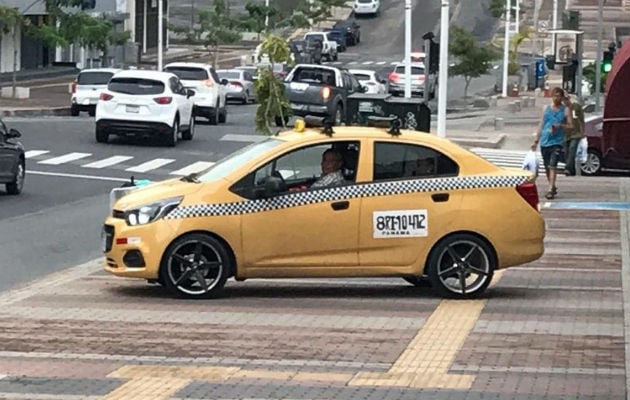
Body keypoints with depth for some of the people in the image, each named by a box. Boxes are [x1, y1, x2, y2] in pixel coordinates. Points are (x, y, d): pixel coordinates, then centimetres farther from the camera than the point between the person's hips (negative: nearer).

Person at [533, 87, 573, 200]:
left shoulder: (565, 110, 3)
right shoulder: (546, 108, 12)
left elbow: (570, 126, 1)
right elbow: (541, 124, 16)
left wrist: (560, 125, -17)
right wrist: (537, 138, 10)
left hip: (557, 141, -4)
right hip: (544, 141, 4)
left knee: (552, 166, -16)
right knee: (547, 167, 11)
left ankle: (550, 190, -21)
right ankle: (552, 187, 27)